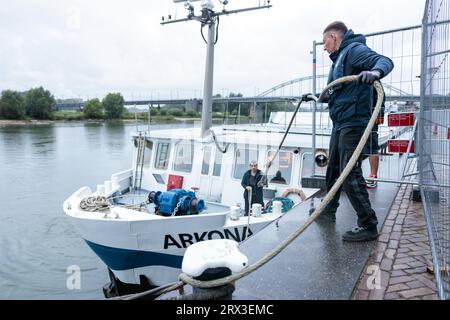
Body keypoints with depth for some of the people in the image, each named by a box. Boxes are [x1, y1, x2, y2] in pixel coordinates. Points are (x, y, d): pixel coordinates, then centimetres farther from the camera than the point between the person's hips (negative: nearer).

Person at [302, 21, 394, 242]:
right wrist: (315, 97, 43)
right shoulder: (339, 58, 23)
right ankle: (328, 210, 33)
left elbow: (385, 61, -24)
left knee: (350, 174, -13)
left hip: (353, 122, -10)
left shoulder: (354, 49, -7)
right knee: (333, 169, 18)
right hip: (339, 124, 11)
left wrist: (375, 71, -46)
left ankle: (368, 226, -5)